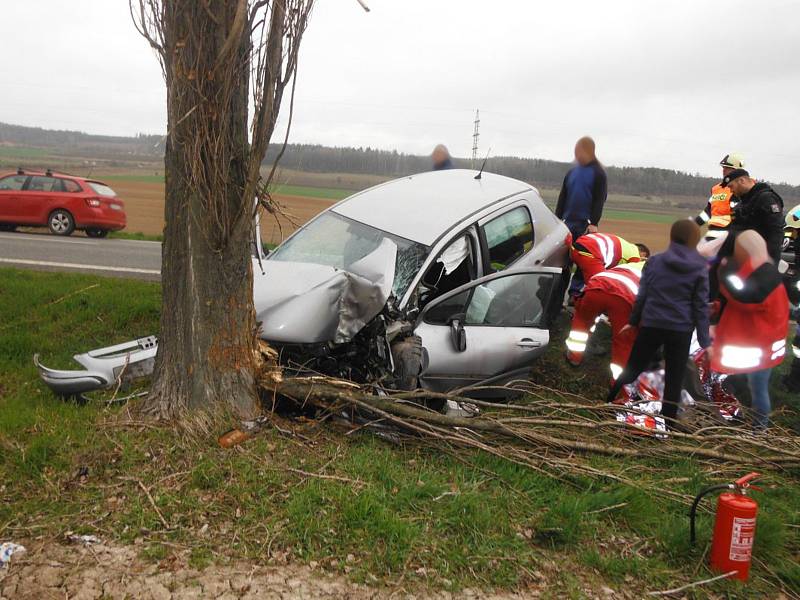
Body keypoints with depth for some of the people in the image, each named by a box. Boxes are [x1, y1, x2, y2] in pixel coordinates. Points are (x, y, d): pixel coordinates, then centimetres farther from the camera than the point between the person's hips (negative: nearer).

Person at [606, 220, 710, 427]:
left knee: (632, 369, 14)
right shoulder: (700, 269, -3)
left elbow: (642, 295, 3)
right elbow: (700, 307, -3)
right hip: (680, 331, -1)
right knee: (674, 380, 9)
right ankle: (666, 424, 12)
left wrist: (633, 321, 14)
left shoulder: (654, 261, 1)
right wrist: (705, 341, 0)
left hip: (651, 325, 2)